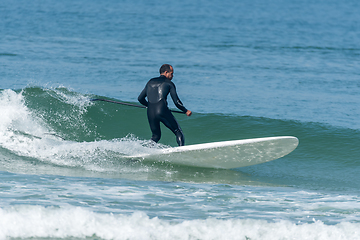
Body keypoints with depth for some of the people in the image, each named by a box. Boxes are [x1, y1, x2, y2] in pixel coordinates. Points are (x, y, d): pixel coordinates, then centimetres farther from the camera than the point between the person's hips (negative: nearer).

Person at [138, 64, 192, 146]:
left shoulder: (150, 82, 24)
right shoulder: (169, 83, 11)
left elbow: (140, 99, 25)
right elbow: (177, 102, 5)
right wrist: (186, 111, 20)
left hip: (150, 112, 5)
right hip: (163, 111, -5)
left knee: (156, 136, 24)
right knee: (178, 132, 7)